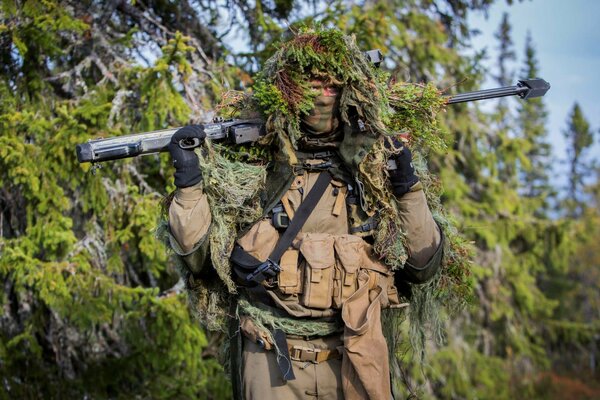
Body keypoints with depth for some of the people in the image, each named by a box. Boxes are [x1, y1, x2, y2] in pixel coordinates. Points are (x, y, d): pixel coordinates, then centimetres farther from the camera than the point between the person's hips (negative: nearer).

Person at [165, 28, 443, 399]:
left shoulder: (374, 172, 3)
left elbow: (424, 266, 4)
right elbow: (198, 256, 1)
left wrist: (409, 187, -6)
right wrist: (189, 182, -11)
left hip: (354, 365, 2)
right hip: (274, 365, -2)